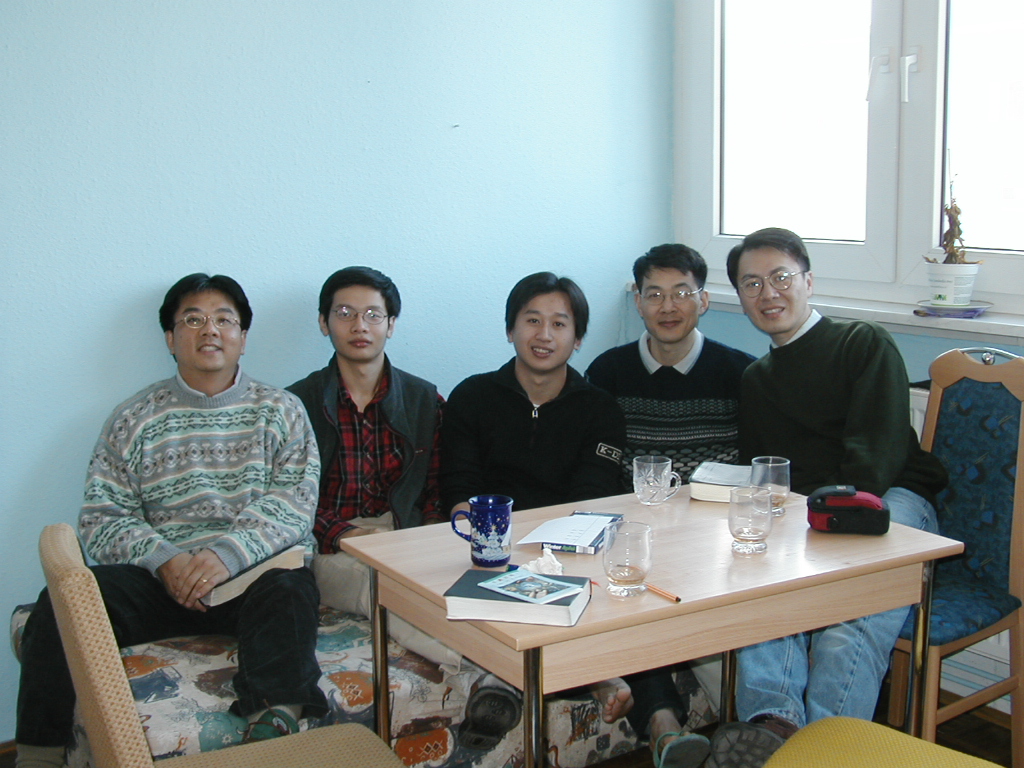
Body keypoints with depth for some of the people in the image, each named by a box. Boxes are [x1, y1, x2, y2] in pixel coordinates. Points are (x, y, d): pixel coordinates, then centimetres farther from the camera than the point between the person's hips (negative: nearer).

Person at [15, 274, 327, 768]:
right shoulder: (132, 420, 11)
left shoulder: (281, 411, 10)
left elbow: (294, 506, -3)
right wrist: (163, 558, -16)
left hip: (255, 573, -1)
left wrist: (228, 553, -21)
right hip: (157, 579, 1)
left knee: (289, 589, -35)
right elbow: (100, 519, 4)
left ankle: (274, 723, -47)